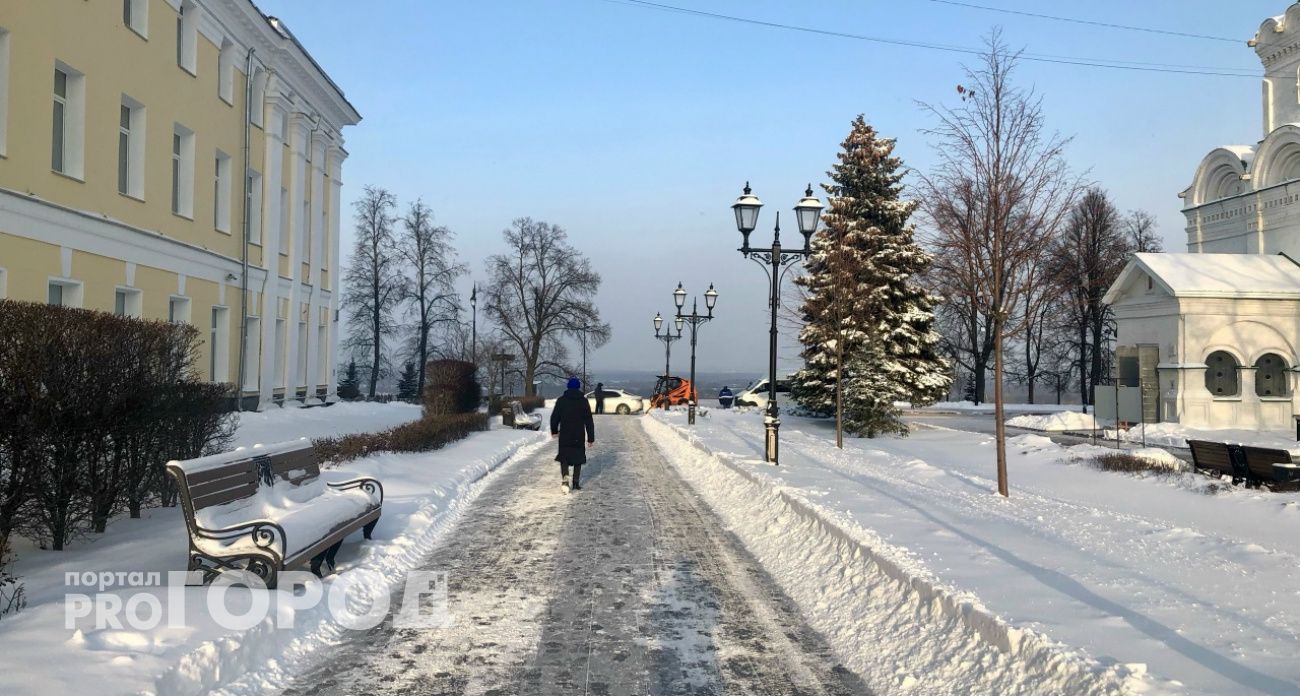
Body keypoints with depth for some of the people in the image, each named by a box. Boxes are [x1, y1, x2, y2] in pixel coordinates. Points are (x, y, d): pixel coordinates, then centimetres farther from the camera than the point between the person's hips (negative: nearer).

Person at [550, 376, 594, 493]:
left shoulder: (561, 400, -1)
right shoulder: (583, 401, -3)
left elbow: (554, 417, 4)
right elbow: (589, 421, -4)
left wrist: (554, 431, 20)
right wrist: (591, 438, 0)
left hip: (564, 435, 0)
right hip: (579, 435, 0)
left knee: (564, 457, 5)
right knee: (578, 457, 14)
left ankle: (565, 478, -19)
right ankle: (576, 482, 16)